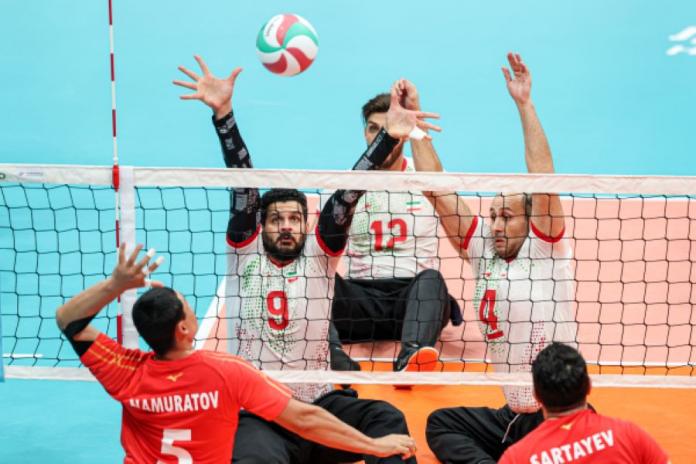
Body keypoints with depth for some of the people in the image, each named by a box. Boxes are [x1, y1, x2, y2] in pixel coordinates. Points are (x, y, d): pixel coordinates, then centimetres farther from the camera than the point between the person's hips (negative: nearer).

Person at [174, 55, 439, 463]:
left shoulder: (319, 253, 8)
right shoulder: (246, 252, 7)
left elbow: (346, 196, -2)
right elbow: (242, 183, -2)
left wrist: (390, 137, -13)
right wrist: (223, 114, -10)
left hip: (320, 407, 2)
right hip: (257, 416, -2)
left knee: (386, 418, -26)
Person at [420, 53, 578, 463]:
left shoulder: (545, 253, -7)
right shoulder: (484, 254, 6)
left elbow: (543, 179, -21)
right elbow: (436, 189, 4)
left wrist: (525, 104, -23)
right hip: (512, 416, 8)